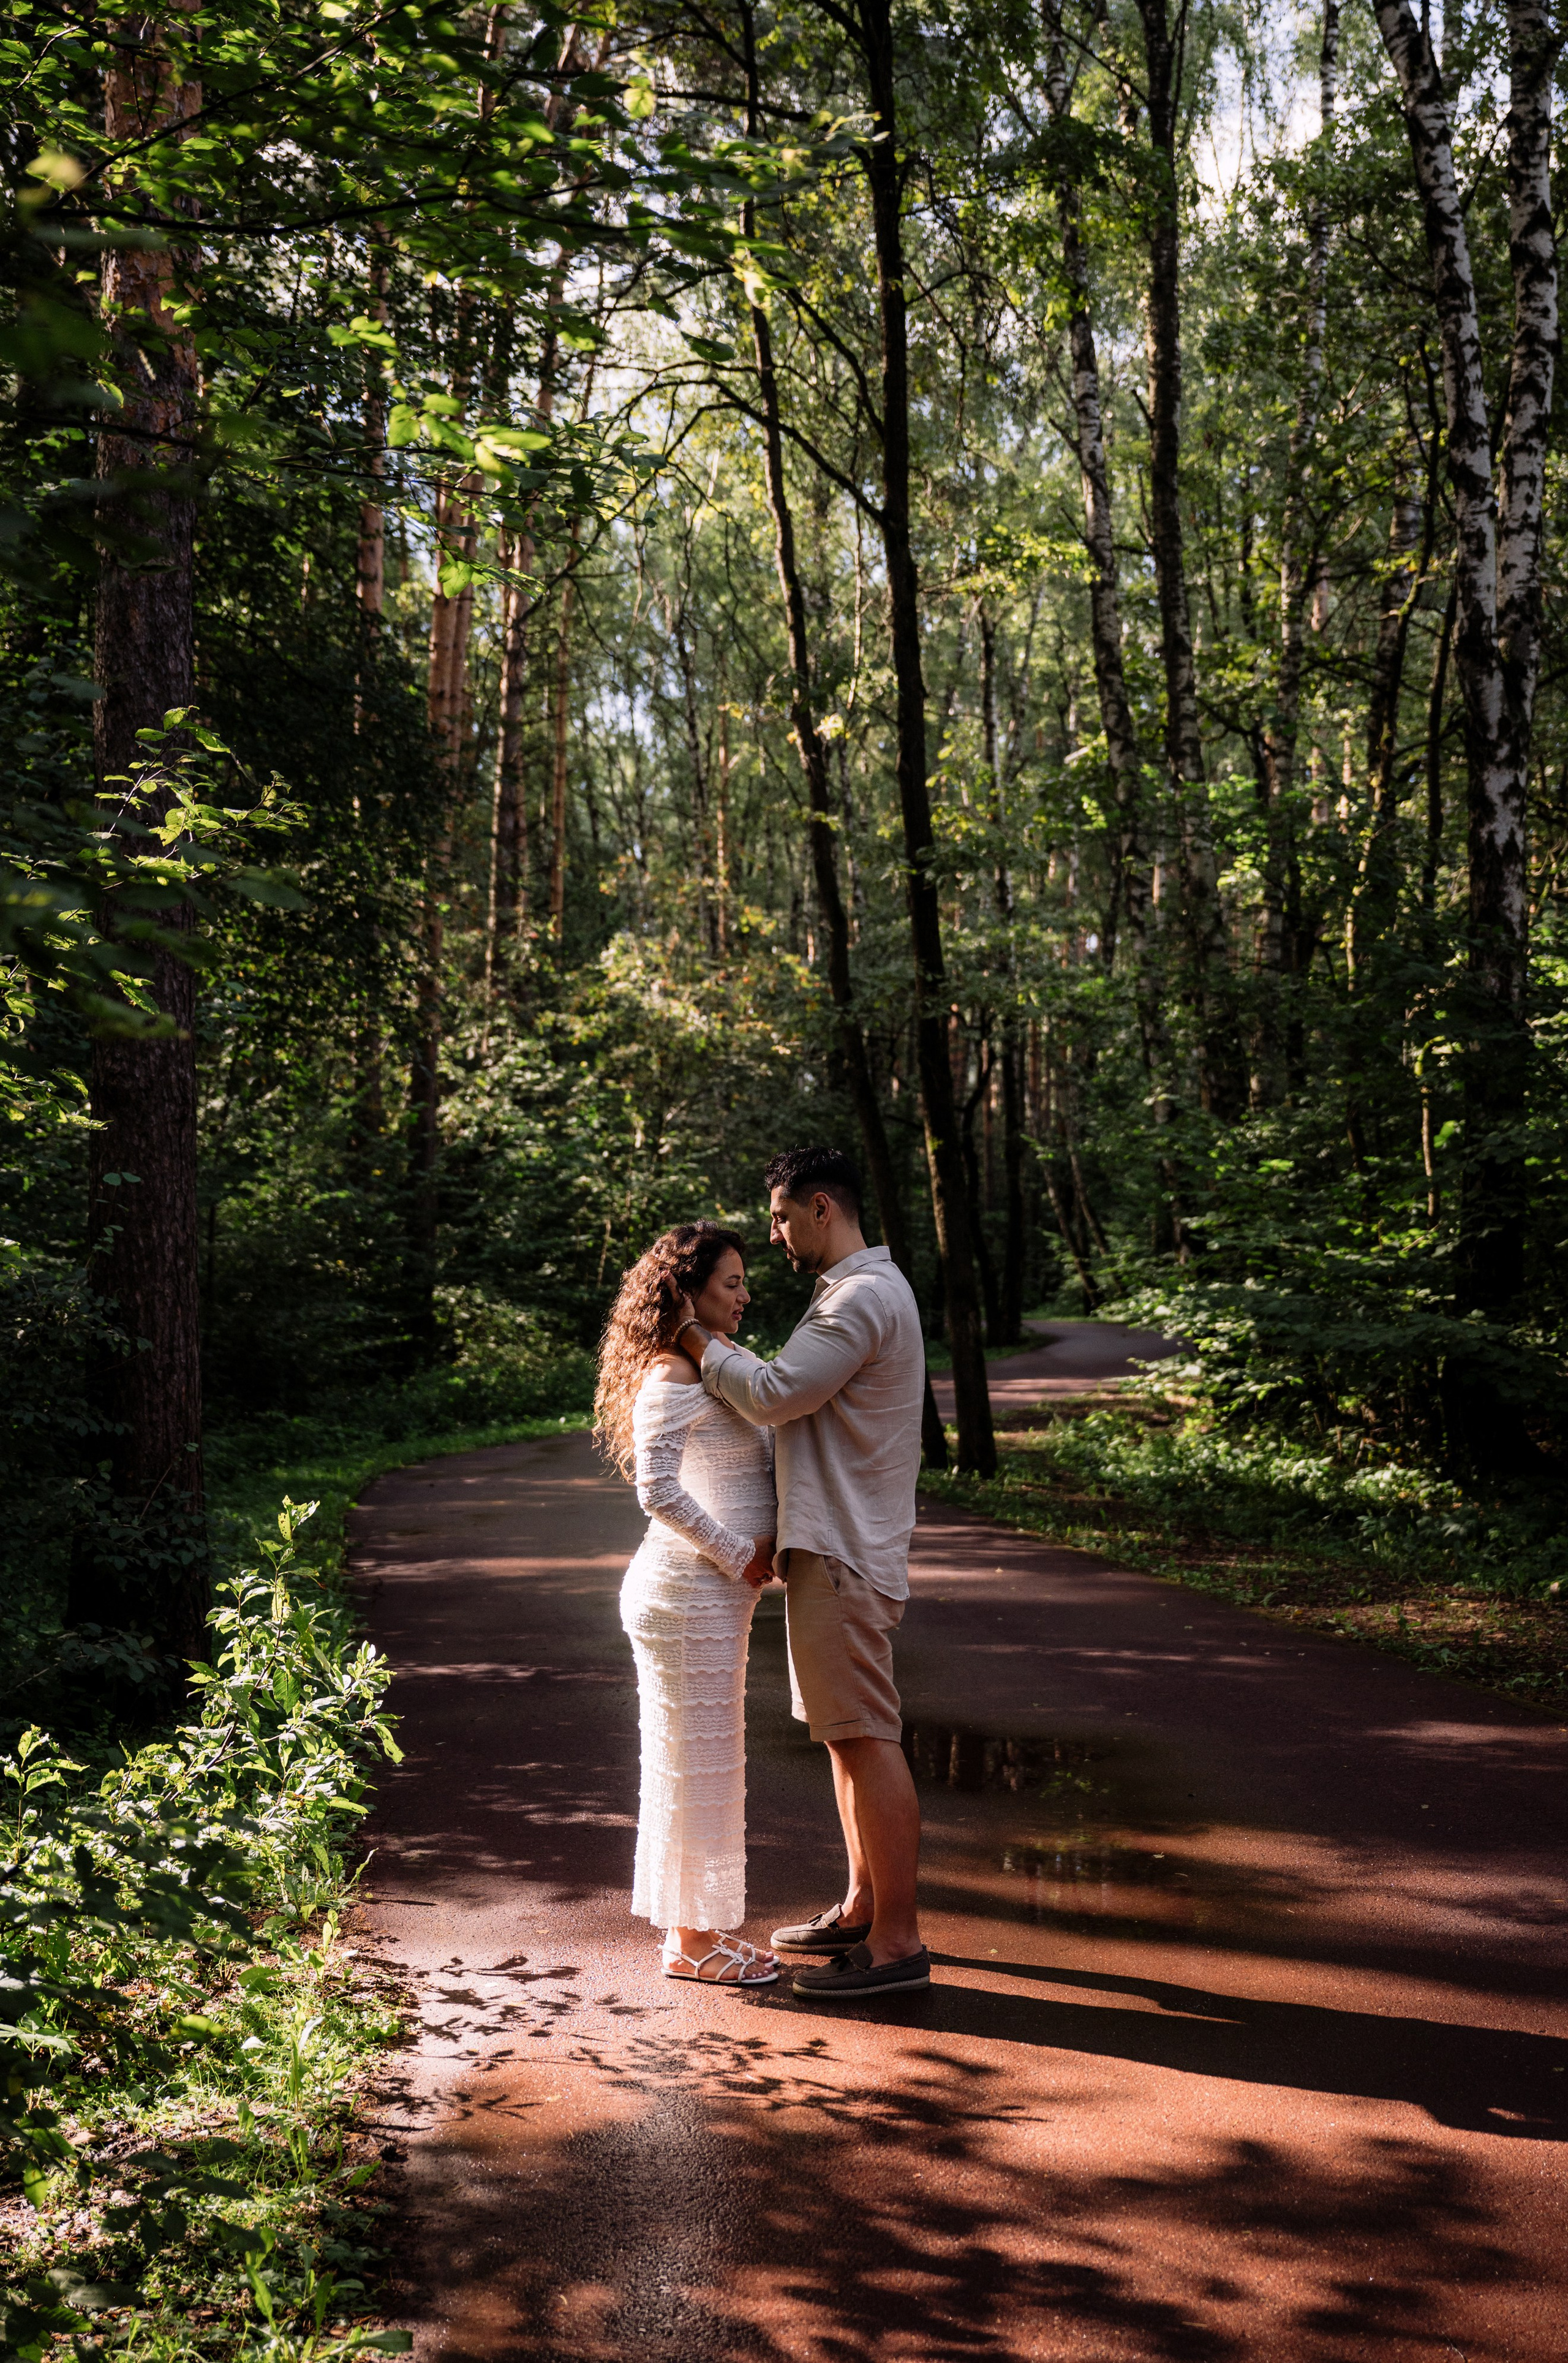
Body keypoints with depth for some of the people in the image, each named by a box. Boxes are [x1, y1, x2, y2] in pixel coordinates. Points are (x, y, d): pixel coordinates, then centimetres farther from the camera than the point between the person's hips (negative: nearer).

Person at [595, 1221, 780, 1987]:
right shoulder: (672, 1379, -17)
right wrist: (739, 1553, -18)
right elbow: (658, 1488, -27)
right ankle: (690, 1942, 12)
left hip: (717, 1590, 10)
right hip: (689, 1594, -10)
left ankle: (695, 1926, 28)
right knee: (696, 1762, 0)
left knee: (701, 1762, 16)